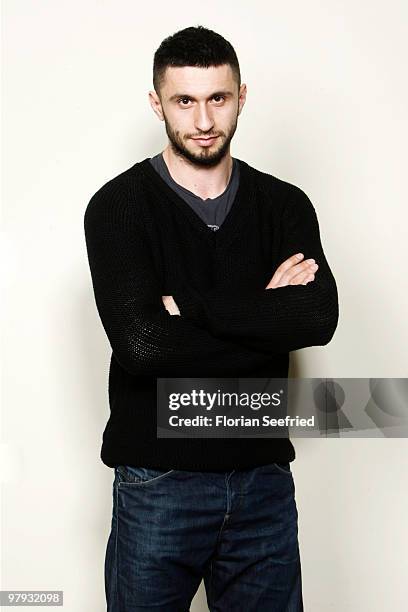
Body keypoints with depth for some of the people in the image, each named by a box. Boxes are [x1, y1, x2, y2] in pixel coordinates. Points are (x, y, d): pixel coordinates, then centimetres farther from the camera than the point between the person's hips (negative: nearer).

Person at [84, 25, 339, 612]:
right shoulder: (119, 206, -6)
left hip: (264, 478, 3)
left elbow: (320, 318, -14)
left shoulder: (286, 205, 3)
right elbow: (141, 344, -20)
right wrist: (265, 313, -13)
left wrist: (188, 304, -18)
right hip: (158, 484, -2)